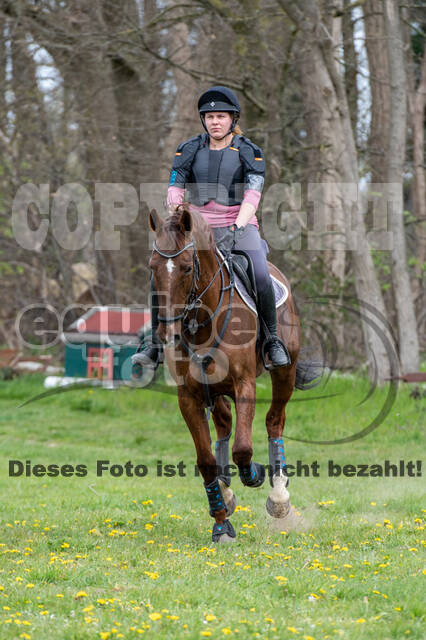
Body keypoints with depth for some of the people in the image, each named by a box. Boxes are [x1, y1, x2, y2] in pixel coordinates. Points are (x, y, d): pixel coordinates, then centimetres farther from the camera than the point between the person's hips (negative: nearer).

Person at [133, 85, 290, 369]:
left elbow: (252, 197, -9)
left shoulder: (249, 152, 2)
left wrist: (236, 229, -24)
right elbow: (175, 191, 5)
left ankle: (272, 339, -5)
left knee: (260, 276, -26)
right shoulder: (189, 150, 9)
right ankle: (157, 344, -9)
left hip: (239, 225, -2)